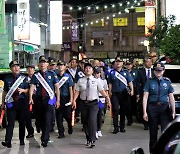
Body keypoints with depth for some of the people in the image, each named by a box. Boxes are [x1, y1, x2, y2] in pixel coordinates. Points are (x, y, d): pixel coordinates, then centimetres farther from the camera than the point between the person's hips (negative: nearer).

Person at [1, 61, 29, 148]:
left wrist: (23, 90, -13)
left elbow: (28, 90, 8)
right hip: (11, 103, -1)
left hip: (21, 102, 1)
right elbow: (5, 92, 11)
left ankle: (22, 140, 19)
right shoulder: (7, 79, 7)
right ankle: (8, 141, -14)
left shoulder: (24, 78, 6)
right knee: (10, 122, -7)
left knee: (22, 122, 8)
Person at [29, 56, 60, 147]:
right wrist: (30, 98, -23)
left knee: (47, 119, -11)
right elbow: (32, 87, -7)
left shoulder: (52, 74, 1)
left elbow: (57, 87, 2)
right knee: (40, 119, 13)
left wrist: (58, 100, -2)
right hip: (39, 100, 3)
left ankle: (44, 140, -10)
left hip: (49, 99, -3)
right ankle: (44, 135, 35)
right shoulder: (35, 75, 3)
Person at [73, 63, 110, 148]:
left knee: (92, 121, -15)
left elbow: (101, 90, -6)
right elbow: (77, 91, 1)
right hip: (83, 103, 2)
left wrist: (106, 96, -24)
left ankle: (92, 140, -12)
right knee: (85, 122, 9)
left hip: (93, 103, -2)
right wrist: (74, 100, -13)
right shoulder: (80, 81, 5)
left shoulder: (96, 81, 2)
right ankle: (88, 139, 23)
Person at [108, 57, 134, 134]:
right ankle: (115, 128, -3)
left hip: (124, 94, 1)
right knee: (115, 110, -6)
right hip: (115, 94, -1)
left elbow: (130, 82, 3)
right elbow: (110, 83, 10)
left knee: (123, 110, 7)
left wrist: (132, 90, -10)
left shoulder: (126, 72, 7)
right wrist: (110, 92, 1)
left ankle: (122, 127, 16)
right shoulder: (112, 72, 7)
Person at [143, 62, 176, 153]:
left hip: (164, 108, 0)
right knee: (153, 133, 8)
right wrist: (144, 112, -9)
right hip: (152, 108, 0)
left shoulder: (167, 81, 5)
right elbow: (145, 97, -2)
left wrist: (173, 112, 0)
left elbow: (171, 98, 4)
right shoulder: (150, 82, 1)